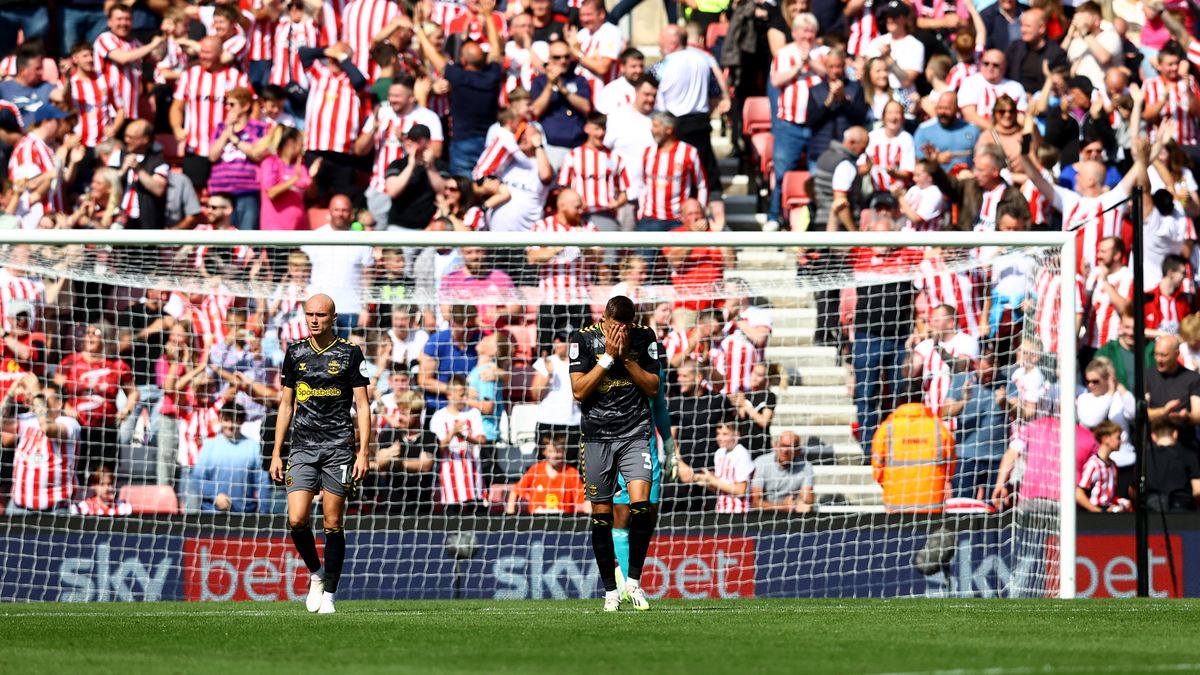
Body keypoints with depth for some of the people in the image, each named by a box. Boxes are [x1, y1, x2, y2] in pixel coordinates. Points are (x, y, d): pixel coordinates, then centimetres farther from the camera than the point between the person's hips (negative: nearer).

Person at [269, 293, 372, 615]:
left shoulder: (349, 353, 1)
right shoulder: (295, 353, 10)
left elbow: (362, 404, 1)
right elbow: (286, 404, 15)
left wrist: (363, 451, -7)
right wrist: (276, 452, 10)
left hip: (339, 448, -2)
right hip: (303, 448, 2)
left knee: (332, 524, -2)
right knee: (296, 519, -11)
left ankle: (329, 593, 7)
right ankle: (315, 574, 14)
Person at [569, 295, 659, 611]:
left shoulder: (644, 338, 2)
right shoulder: (583, 338, -2)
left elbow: (652, 387, 1)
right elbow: (579, 391, -8)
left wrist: (626, 357, -10)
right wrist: (608, 356, -14)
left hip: (636, 433, 0)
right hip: (598, 436, 0)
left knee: (640, 507, -17)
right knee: (601, 515, 1)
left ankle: (633, 580, -1)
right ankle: (610, 590, 12)